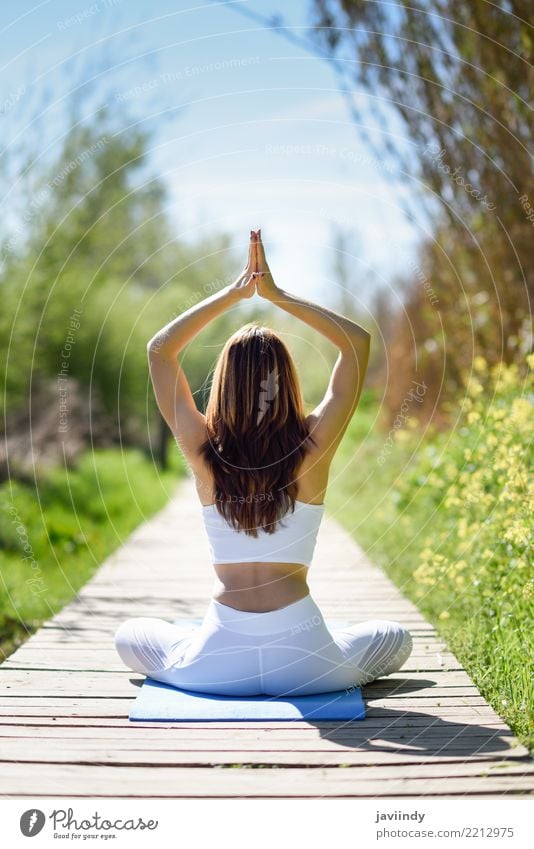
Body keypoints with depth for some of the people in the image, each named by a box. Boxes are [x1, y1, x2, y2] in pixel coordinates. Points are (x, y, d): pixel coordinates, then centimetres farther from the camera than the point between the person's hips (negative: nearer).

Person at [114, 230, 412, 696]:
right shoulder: (313, 448, -9)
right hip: (304, 663, -1)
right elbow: (358, 341, 1)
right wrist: (277, 294, -1)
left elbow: (160, 349, 6)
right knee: (396, 638, 28)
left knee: (129, 634, 31)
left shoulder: (205, 452, -7)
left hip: (218, 664, 1)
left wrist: (234, 292, 4)